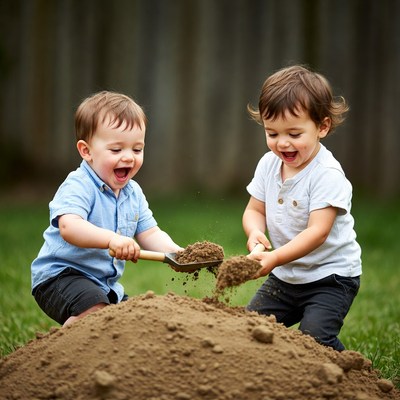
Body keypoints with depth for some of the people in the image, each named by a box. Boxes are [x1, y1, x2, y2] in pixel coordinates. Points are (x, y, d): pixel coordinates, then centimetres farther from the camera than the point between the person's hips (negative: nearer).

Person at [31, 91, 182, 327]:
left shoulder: (133, 193, 7)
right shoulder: (78, 187, -19)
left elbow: (150, 234, 6)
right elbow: (68, 227, -36)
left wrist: (174, 252, -16)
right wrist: (111, 239, -51)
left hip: (106, 283, 9)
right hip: (60, 276, -9)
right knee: (95, 311, -33)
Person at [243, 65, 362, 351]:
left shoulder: (328, 174, -21)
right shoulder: (268, 165, 0)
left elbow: (317, 231, -27)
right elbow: (255, 210, 5)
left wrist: (275, 258, -38)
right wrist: (256, 233, -18)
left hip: (330, 276, -7)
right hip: (285, 275, 7)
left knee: (315, 338, -22)